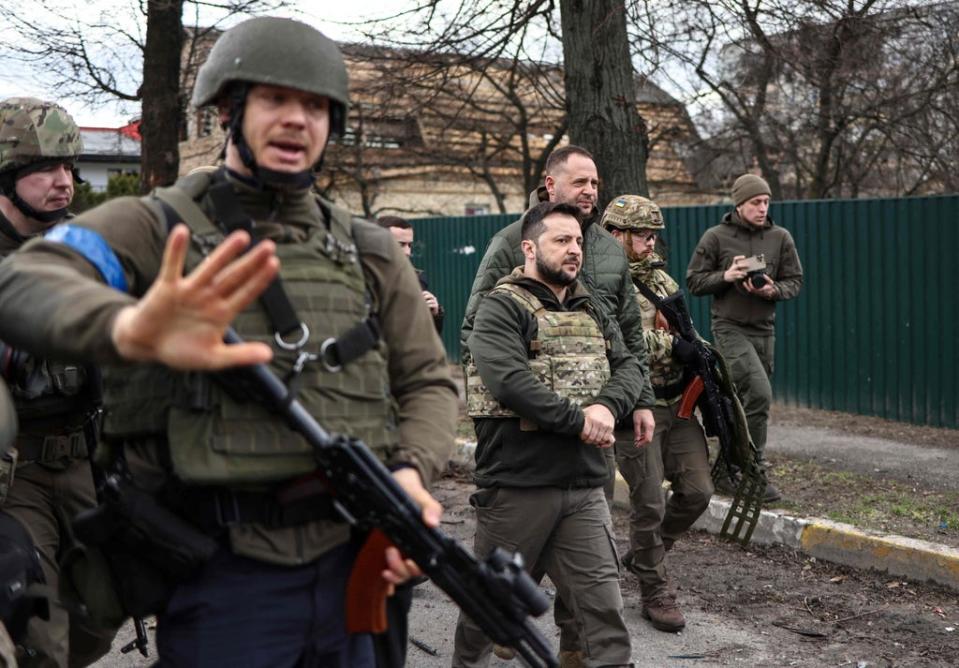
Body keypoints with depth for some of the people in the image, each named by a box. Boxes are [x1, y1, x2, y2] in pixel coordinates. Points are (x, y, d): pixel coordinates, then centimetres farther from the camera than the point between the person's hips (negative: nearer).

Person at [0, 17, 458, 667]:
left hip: (354, 561, 4)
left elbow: (429, 380, 13)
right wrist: (130, 329, -45)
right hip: (224, 577, -4)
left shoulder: (368, 251, 9)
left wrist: (412, 470, -9)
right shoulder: (155, 227, -4)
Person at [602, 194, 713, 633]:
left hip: (678, 404, 7)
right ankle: (655, 593, 17)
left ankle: (642, 556, 29)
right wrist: (671, 345, -19)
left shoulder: (660, 276, 14)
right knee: (649, 505, -1)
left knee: (697, 492, 6)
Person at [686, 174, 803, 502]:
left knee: (745, 399, 12)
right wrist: (725, 276, -16)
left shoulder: (781, 238, 5)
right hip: (730, 328, -4)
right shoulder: (716, 237, -3)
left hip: (764, 330, 5)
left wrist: (773, 290, -12)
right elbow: (693, 281, 1)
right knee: (759, 393, -19)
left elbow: (795, 281, 9)